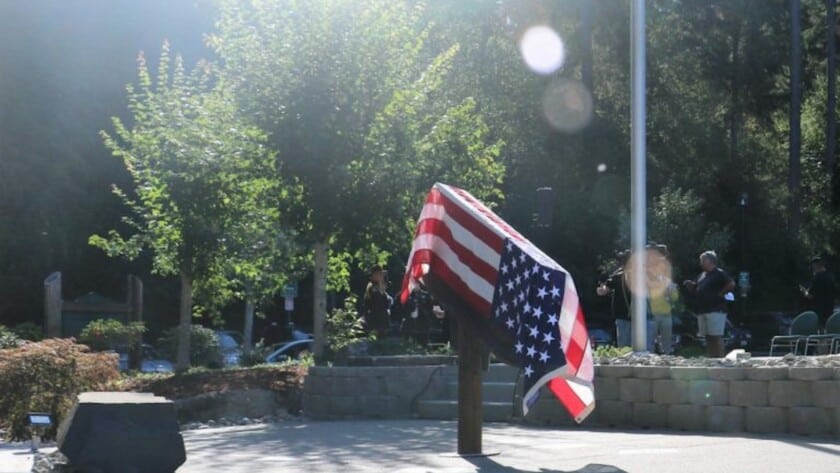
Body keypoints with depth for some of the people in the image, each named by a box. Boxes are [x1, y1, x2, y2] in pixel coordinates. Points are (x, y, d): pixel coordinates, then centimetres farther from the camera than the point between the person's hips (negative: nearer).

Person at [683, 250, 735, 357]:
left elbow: (731, 284, -15)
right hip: (702, 311, 8)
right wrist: (689, 286, 3)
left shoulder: (719, 274, -4)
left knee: (716, 337, -10)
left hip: (715, 310, -8)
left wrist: (720, 293, -12)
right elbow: (694, 292, 23)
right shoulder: (701, 276, 19)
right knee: (708, 337, 9)